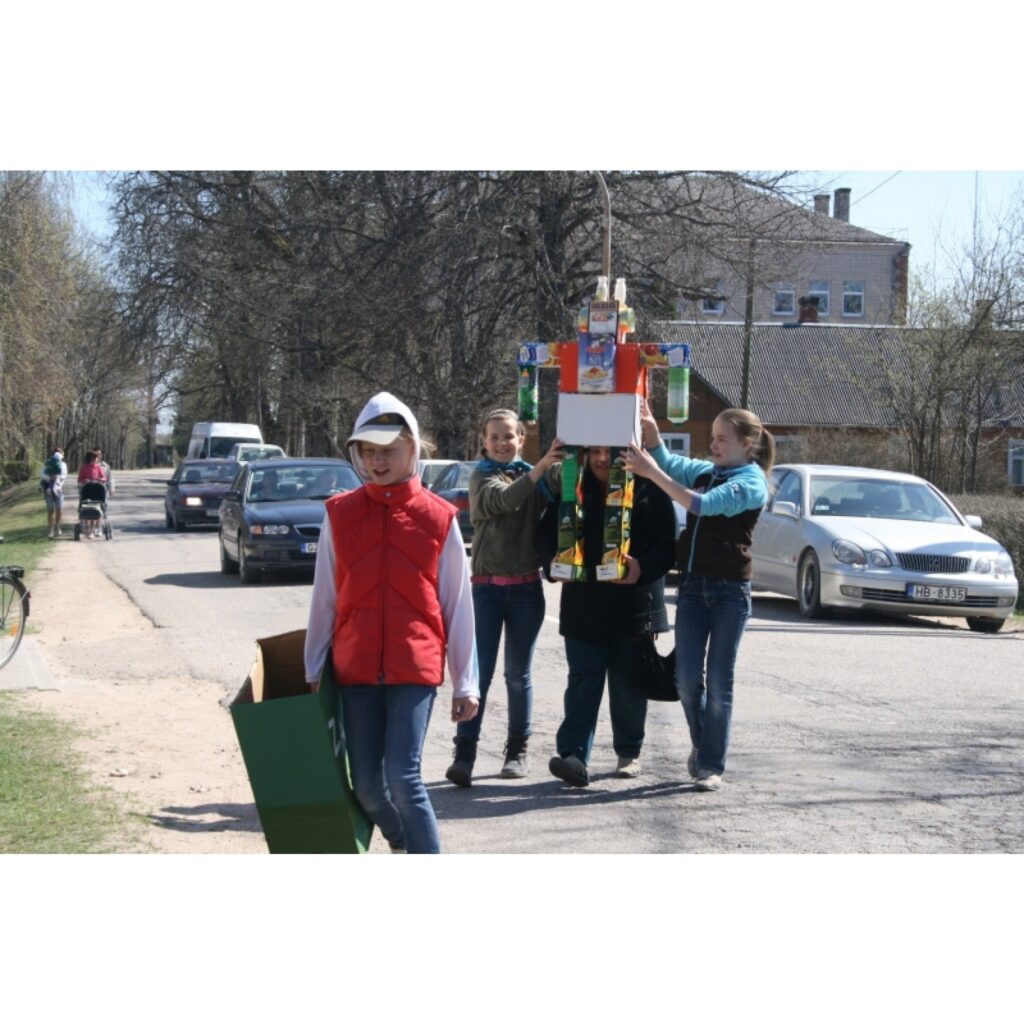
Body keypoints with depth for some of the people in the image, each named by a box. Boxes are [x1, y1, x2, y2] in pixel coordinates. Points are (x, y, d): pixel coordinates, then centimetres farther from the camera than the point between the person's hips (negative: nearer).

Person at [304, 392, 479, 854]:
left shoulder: (438, 517, 0)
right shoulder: (339, 514, 5)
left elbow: (458, 607, 4)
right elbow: (324, 602, 10)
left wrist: (466, 684, 4)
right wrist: (312, 672, 10)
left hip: (415, 668, -3)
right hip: (355, 669, 3)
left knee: (402, 776, -13)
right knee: (366, 786, 6)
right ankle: (405, 845, 33)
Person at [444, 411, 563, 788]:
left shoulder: (532, 476, 10)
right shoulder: (482, 476, 0)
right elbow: (505, 499, -21)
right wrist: (541, 466, -34)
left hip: (527, 587, 2)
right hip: (487, 586, -2)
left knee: (518, 674, 9)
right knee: (478, 672, -6)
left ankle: (517, 751, 17)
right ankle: (464, 753, -5)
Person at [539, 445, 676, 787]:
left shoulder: (649, 490, -4)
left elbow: (667, 544, -7)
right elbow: (548, 531, 10)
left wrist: (643, 568, -25)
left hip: (632, 602, -2)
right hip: (583, 602, 2)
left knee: (628, 682, 10)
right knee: (583, 679, -5)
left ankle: (628, 752, 24)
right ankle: (574, 755, -13)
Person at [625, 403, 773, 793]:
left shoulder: (751, 482, -9)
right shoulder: (706, 470, 11)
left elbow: (702, 504, -22)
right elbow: (669, 462, 13)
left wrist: (652, 473, -26)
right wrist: (651, 431, -7)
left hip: (729, 589, -5)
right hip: (693, 584, 5)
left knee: (718, 682, 1)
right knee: (687, 679, 3)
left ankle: (712, 764, 8)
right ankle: (701, 744, 25)